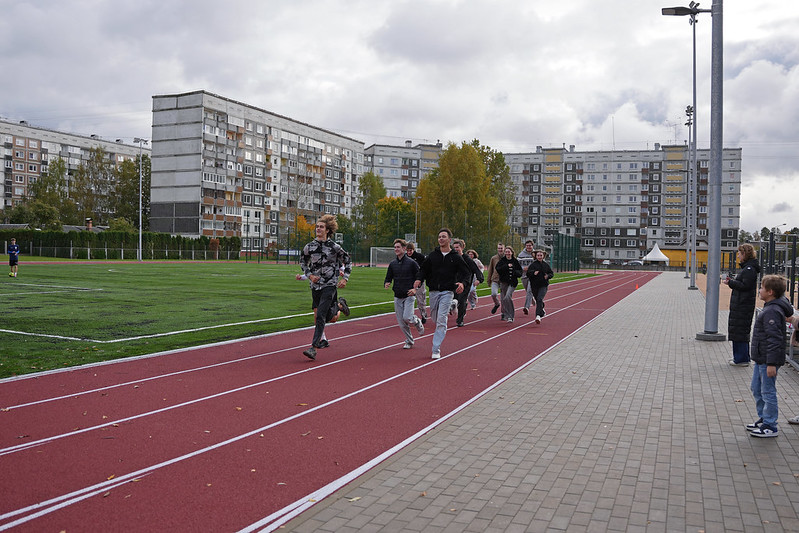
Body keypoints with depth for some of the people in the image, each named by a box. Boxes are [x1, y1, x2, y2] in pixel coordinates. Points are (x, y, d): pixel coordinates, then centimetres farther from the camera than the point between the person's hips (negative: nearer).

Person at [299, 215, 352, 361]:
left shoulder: (334, 247, -6)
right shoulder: (309, 247, 2)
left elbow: (348, 261, 6)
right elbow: (302, 262, 18)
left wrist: (344, 278, -2)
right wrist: (309, 275, 4)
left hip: (329, 285, -5)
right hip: (315, 285, 5)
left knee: (320, 316, -14)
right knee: (317, 315, 13)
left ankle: (314, 347, -13)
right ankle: (339, 305, 40)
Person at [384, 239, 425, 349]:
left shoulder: (412, 263, -5)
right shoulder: (392, 264, 8)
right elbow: (388, 278, 14)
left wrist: (415, 289, -17)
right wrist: (386, 284, -10)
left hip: (409, 296, -4)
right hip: (397, 297, 5)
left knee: (407, 318, -19)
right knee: (401, 323, 4)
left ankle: (417, 322, 15)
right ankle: (409, 341, 20)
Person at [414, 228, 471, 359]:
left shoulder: (456, 257, 1)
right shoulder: (432, 255, 7)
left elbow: (467, 273, 3)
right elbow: (424, 269, 12)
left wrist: (463, 283, -18)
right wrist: (419, 279, -9)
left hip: (447, 291, -4)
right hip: (433, 291, 4)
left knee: (441, 319, -13)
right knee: (434, 318, 13)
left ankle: (436, 349, -10)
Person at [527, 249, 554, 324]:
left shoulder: (546, 265, 6)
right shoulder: (533, 264, -1)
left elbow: (552, 273, 14)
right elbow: (528, 273, -9)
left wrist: (548, 276, -8)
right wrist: (533, 273, -28)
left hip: (544, 285, -1)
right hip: (534, 286, 1)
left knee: (540, 299, -19)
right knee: (538, 301, 13)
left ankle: (538, 315, -26)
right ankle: (542, 312, 40)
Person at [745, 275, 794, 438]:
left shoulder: (772, 311, -22)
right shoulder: (770, 308, 10)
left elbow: (774, 338, -25)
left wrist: (771, 363, -25)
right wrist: (766, 361, 23)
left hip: (768, 361, -10)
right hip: (761, 359, 10)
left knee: (768, 392, -1)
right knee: (756, 389, 20)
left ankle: (770, 427, 8)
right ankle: (763, 418, 32)